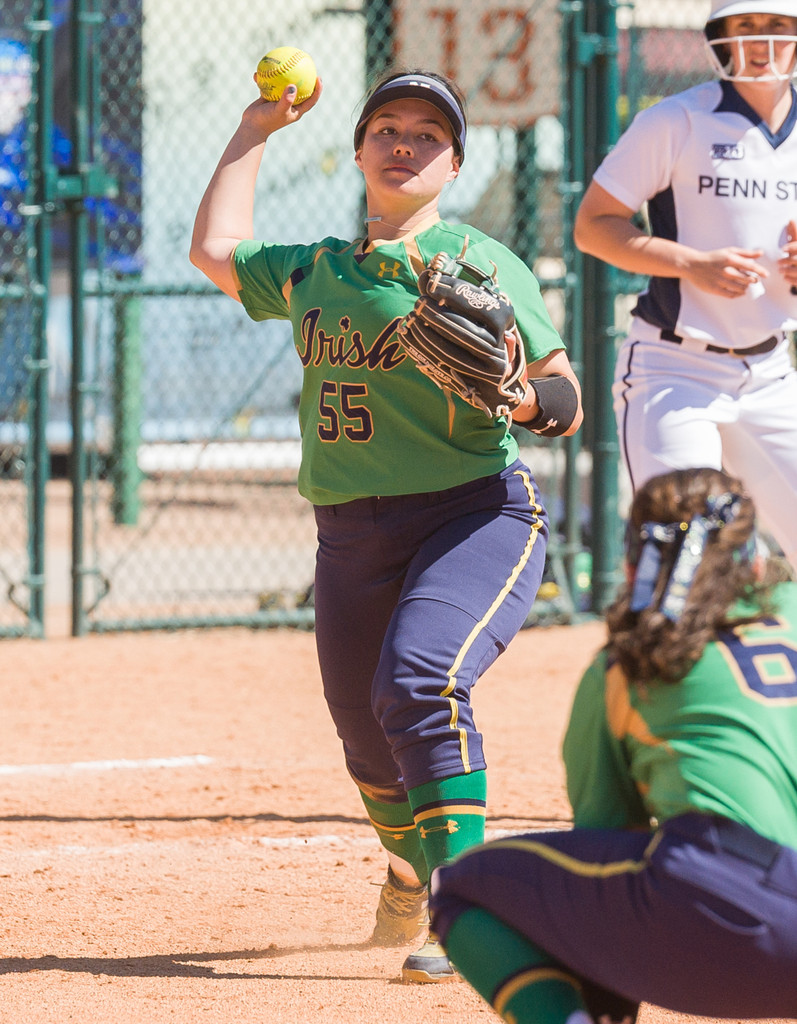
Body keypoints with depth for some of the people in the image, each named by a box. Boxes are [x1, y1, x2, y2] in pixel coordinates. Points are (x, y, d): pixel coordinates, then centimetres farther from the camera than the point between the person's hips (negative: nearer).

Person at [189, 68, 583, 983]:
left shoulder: (482, 264, -3)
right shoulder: (313, 272, 14)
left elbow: (566, 400, -5)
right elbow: (215, 249, 25)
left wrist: (519, 396, -28)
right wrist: (255, 130, 27)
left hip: (476, 514, -6)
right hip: (351, 537, 6)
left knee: (420, 678, -29)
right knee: (368, 740, 9)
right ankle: (414, 868, 42)